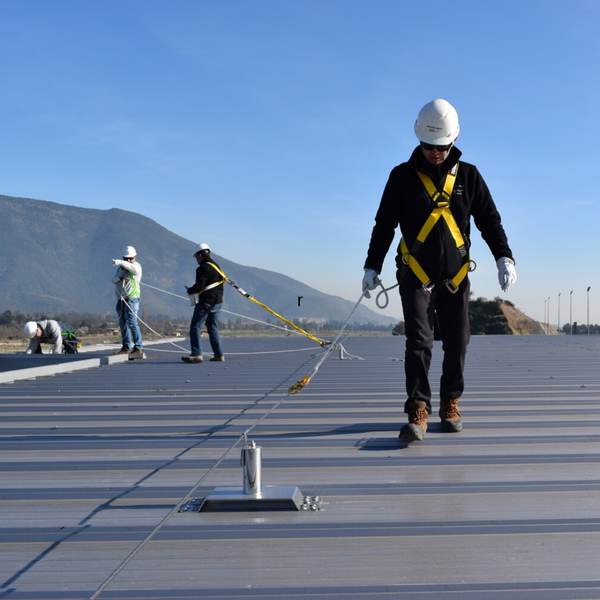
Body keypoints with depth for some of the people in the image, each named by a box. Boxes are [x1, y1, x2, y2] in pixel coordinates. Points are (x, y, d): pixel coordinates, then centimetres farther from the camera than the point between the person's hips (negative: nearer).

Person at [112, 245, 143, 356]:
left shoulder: (137, 266, -3)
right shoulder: (121, 267, 18)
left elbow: (133, 267, -29)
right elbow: (114, 280, 9)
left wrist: (120, 262, -44)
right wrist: (119, 277, -13)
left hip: (131, 298, -7)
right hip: (121, 300, 7)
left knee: (132, 323, -14)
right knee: (123, 324, 8)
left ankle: (138, 347, -13)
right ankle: (126, 347, 14)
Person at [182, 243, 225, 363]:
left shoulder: (203, 268, -13)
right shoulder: (217, 266, 15)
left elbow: (199, 285, -20)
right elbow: (221, 282, 19)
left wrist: (190, 291, -2)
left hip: (206, 302, -9)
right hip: (218, 301, 9)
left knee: (195, 327, -6)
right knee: (213, 328, 14)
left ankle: (197, 354, -14)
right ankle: (219, 355, 12)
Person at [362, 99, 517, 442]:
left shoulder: (468, 176, 6)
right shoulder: (403, 176, 2)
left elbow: (490, 221, 7)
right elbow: (384, 225, 6)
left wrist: (505, 258, -7)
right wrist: (372, 266, 3)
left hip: (456, 275, 2)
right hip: (416, 274, -2)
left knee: (457, 343, 6)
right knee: (419, 341, -12)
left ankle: (451, 404, 22)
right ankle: (418, 413, -12)